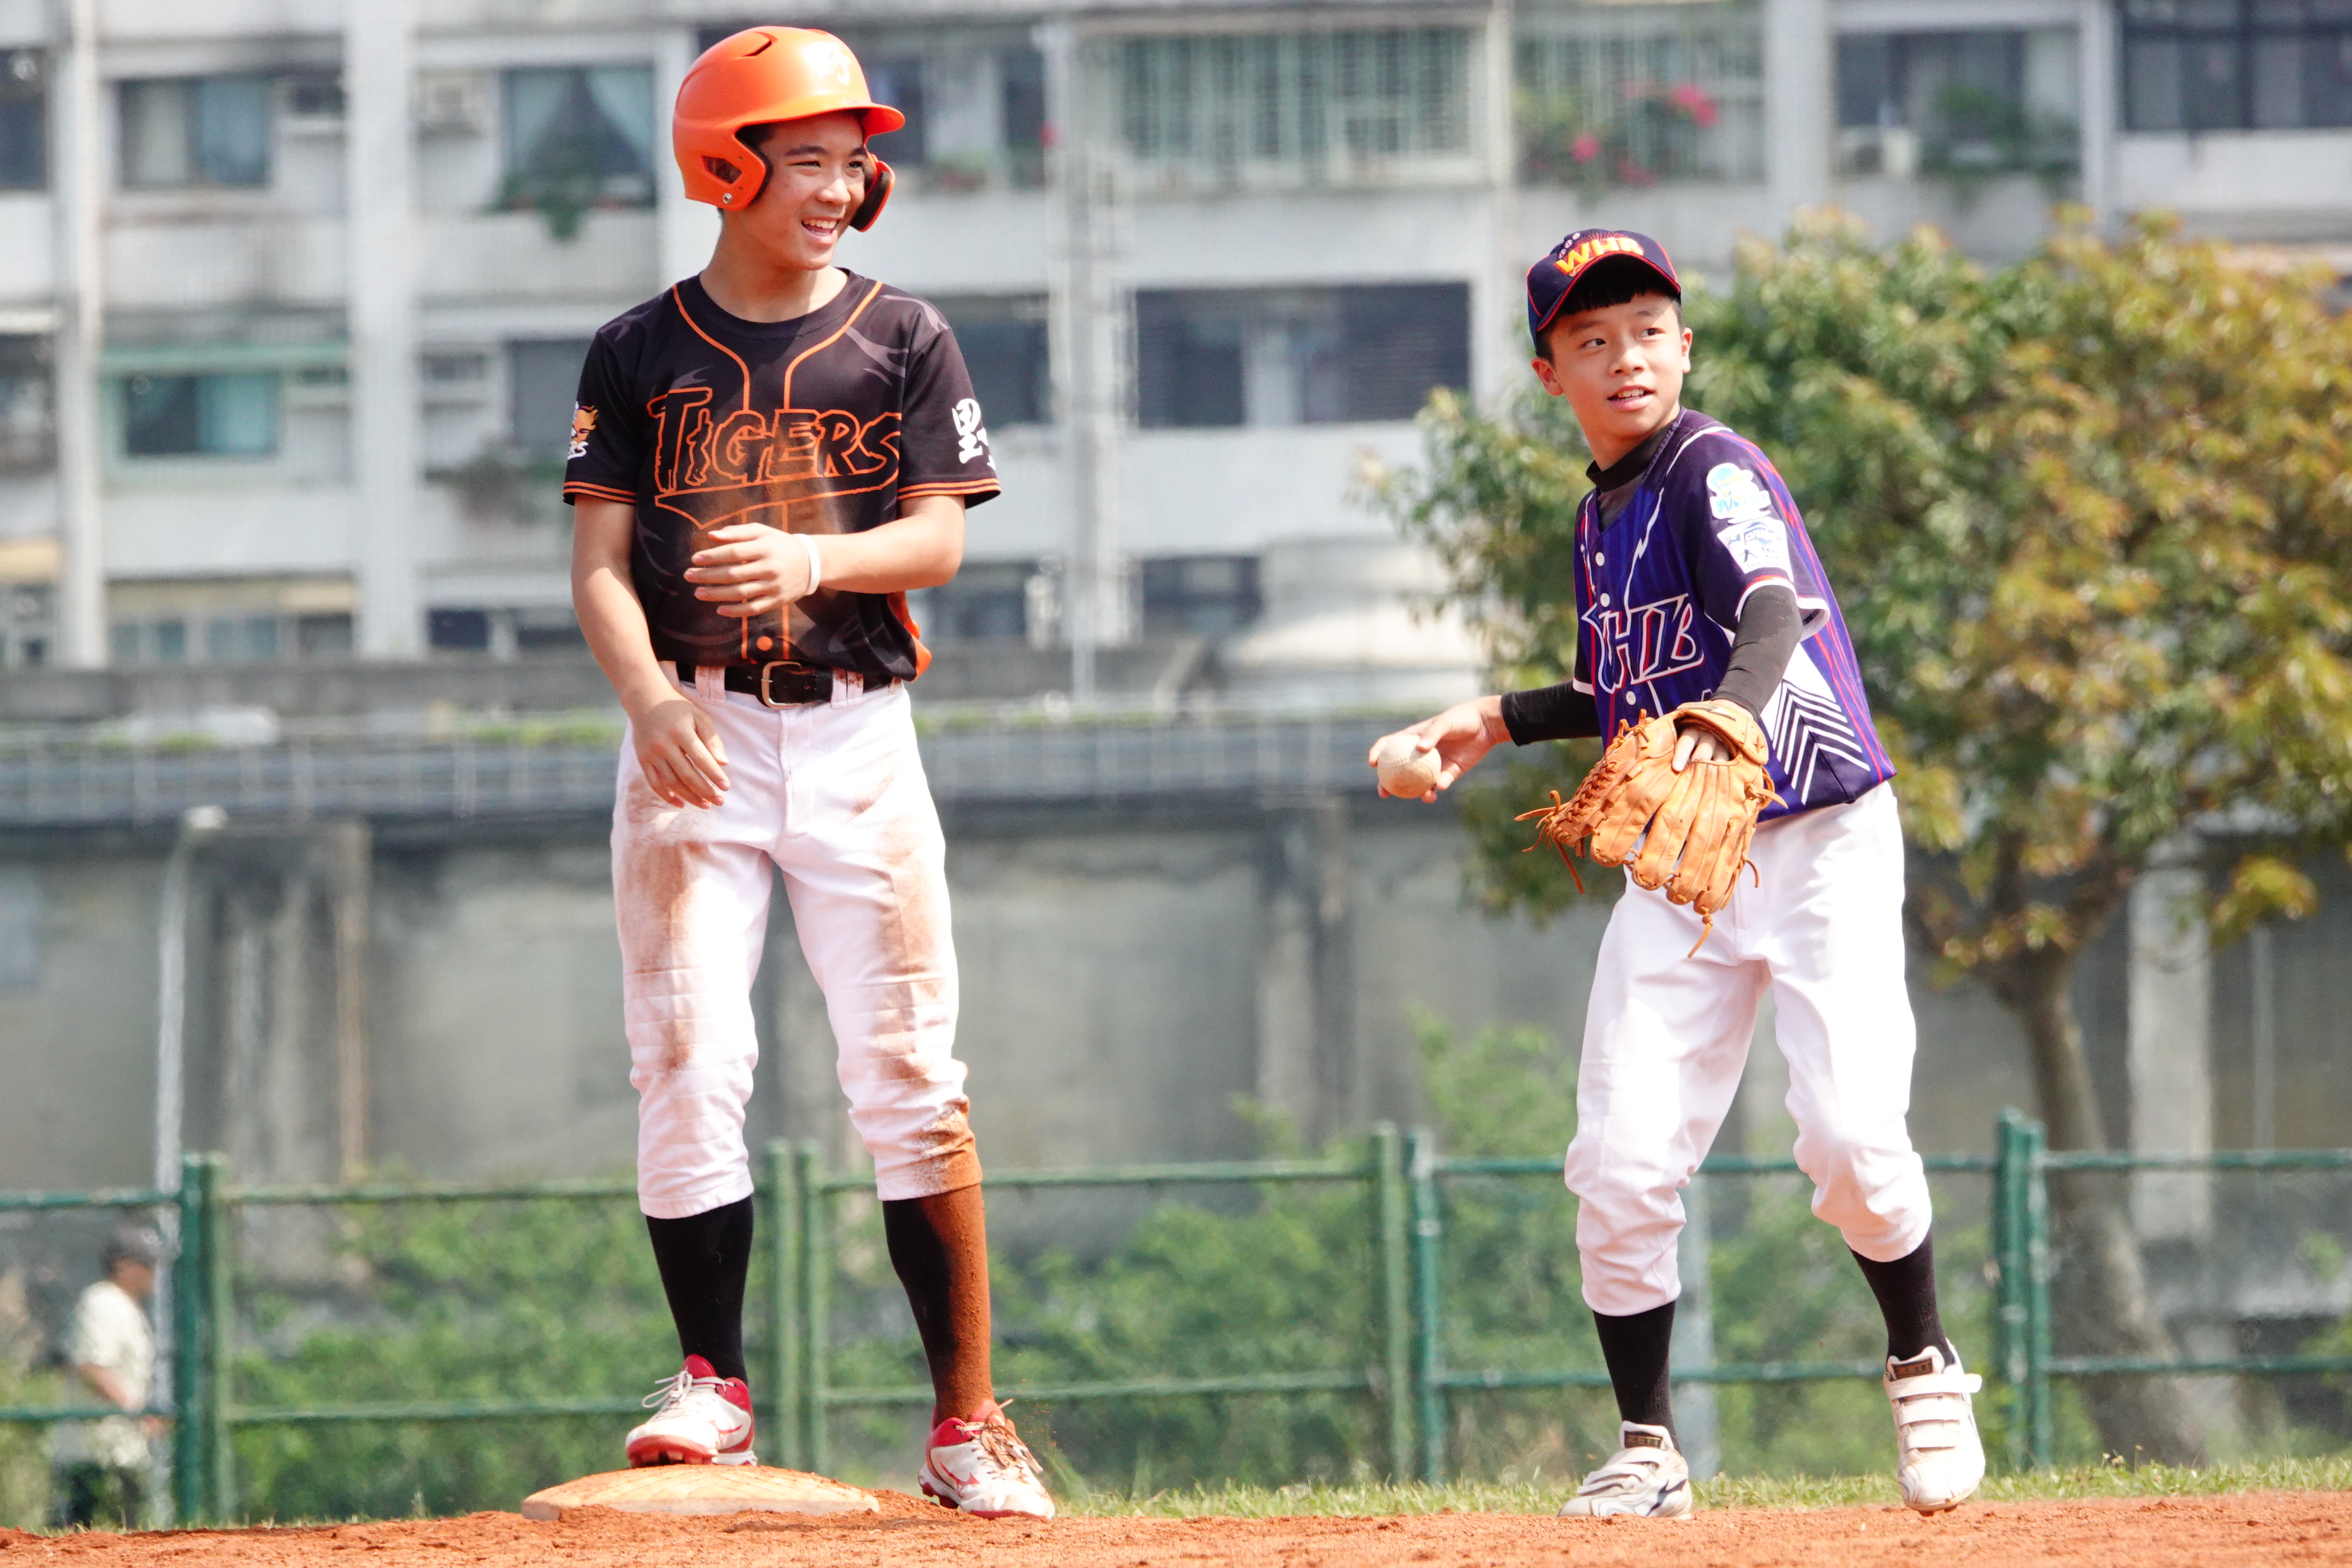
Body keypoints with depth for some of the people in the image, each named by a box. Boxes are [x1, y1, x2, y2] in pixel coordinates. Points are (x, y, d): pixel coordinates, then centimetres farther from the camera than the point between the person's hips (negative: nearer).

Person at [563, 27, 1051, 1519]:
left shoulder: (903, 339, 7)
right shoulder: (641, 355, 6)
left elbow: (940, 540, -1)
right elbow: (600, 562, 0)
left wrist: (814, 562, -22)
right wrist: (648, 694, -19)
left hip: (856, 730, 0)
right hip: (694, 733, 0)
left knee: (910, 1076, -4)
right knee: (688, 1063, -7)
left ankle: (968, 1420, -2)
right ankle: (714, 1387, 4)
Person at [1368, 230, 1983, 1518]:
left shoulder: (1715, 471, -11)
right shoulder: (1601, 514, 12)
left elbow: (1773, 613, -31)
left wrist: (1731, 717, -50)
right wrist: (1498, 722, 17)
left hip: (1820, 838, -7)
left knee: (1850, 1132, -20)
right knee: (1619, 1160, -5)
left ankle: (1923, 1369, 7)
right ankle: (1646, 1454, 9)